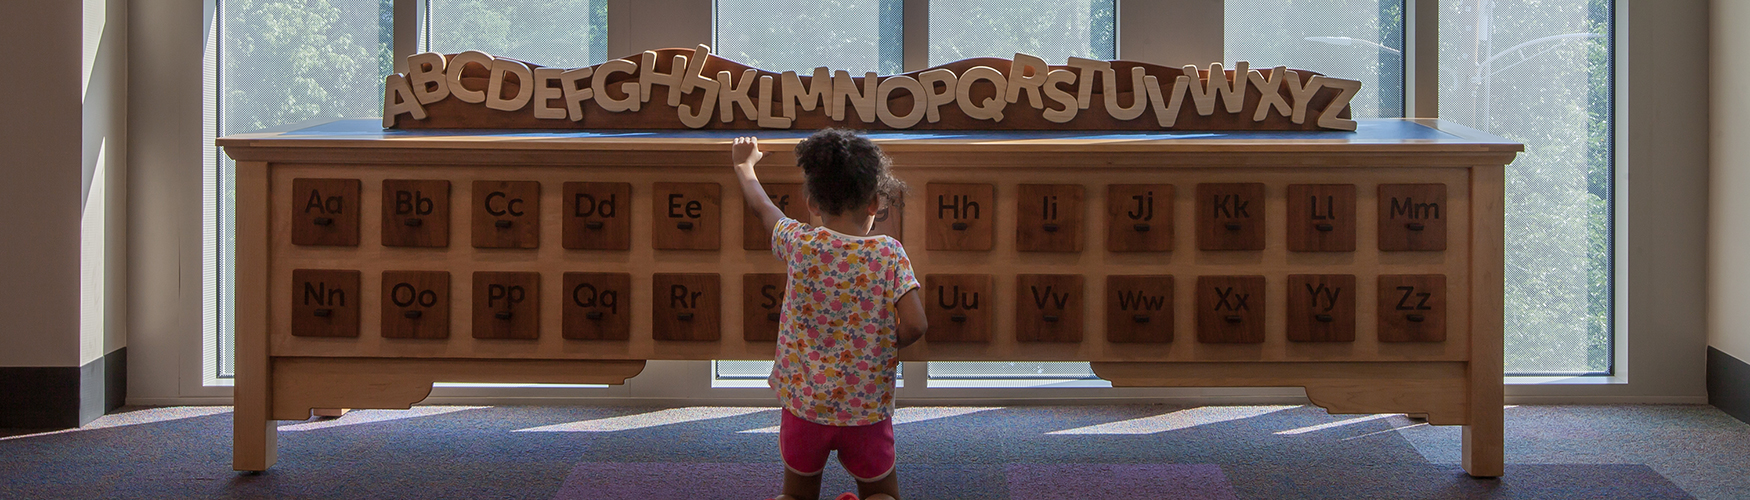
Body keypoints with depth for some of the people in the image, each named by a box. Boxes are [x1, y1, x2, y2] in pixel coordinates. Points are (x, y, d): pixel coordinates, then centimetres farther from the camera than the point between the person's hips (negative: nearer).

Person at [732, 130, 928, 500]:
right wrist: (887, 344, 6)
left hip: (804, 403, 2)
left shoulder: (799, 243, -6)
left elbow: (762, 206, 14)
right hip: (869, 408, -2)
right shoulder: (888, 253, -10)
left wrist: (745, 165, 33)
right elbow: (915, 325, -17)